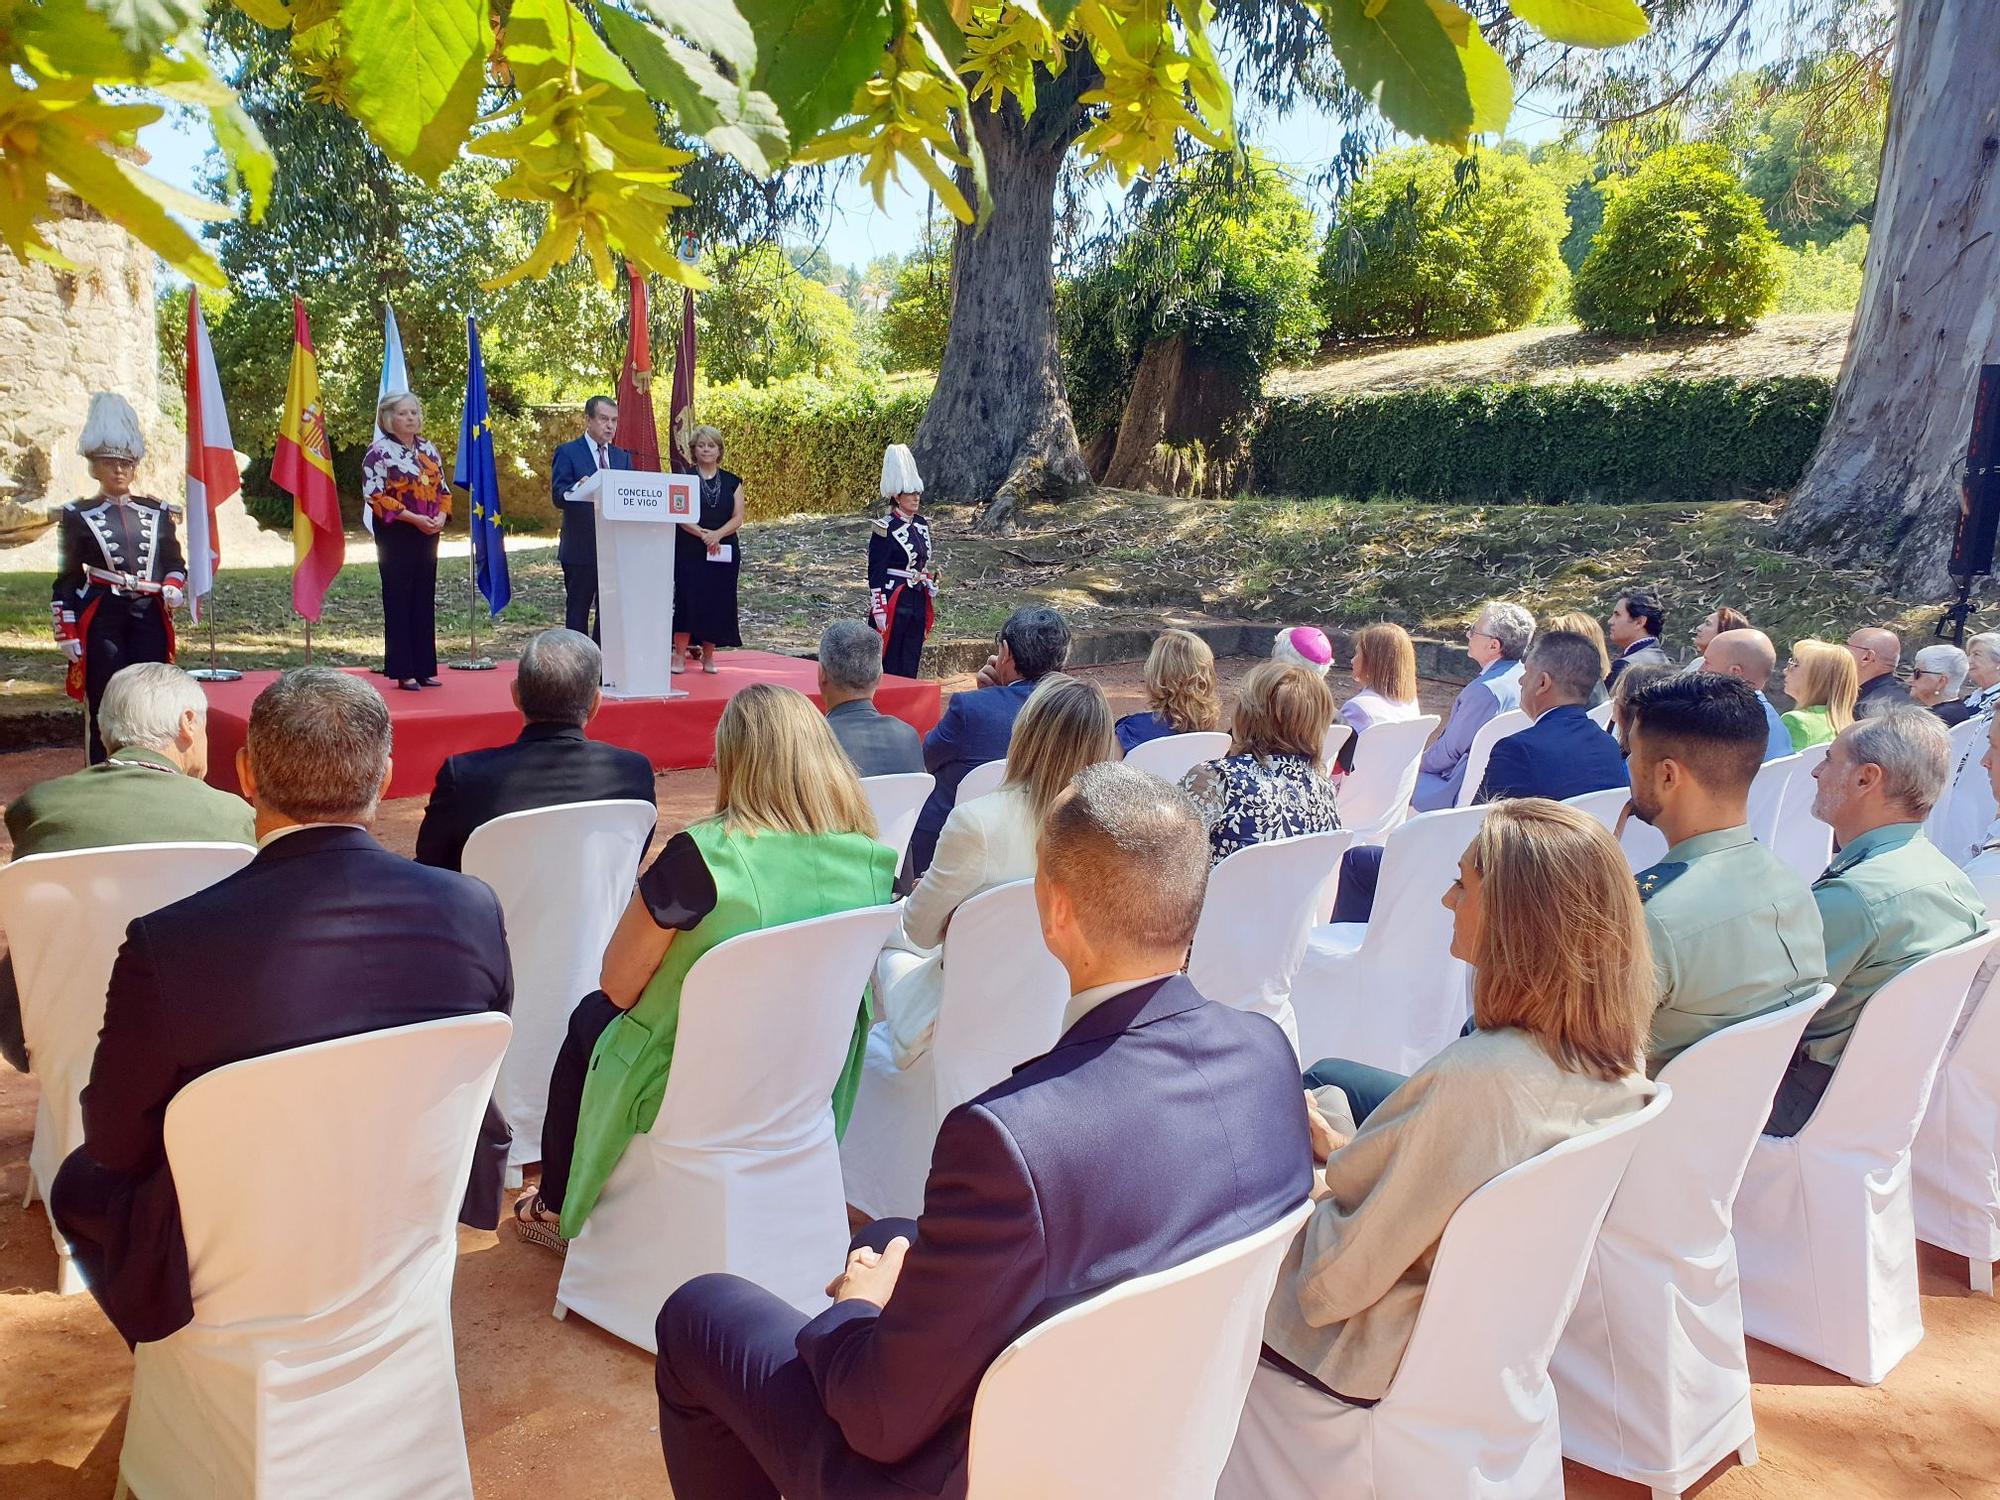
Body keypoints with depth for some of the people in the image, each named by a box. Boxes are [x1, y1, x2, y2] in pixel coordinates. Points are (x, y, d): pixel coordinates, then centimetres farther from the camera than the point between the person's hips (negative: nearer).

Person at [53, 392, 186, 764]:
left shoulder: (158, 511, 10)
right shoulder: (77, 515, 2)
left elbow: (176, 563, 16)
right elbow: (66, 581, 2)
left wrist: (173, 588, -6)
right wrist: (68, 634, -4)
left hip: (149, 619, 3)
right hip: (102, 621, -3)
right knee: (103, 706, 0)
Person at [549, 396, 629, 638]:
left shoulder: (623, 457, 14)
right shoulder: (567, 453, -3)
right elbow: (558, 496, -13)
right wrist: (579, 488, -34)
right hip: (581, 548, -5)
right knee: (578, 610, 2)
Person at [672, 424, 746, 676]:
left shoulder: (732, 482, 9)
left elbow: (738, 518, 2)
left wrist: (718, 534, -17)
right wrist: (702, 534, -22)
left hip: (724, 552, 2)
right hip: (689, 551, -2)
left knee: (718, 603, 2)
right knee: (687, 600, -8)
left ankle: (708, 656, 11)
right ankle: (680, 655, -3)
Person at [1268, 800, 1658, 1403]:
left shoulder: (1472, 1079, -37)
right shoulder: (1617, 1058, -14)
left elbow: (1340, 1279, -27)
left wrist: (1309, 1189, -9)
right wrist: (1354, 1153, 2)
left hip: (1393, 1356, -7)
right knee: (1326, 1077, 21)